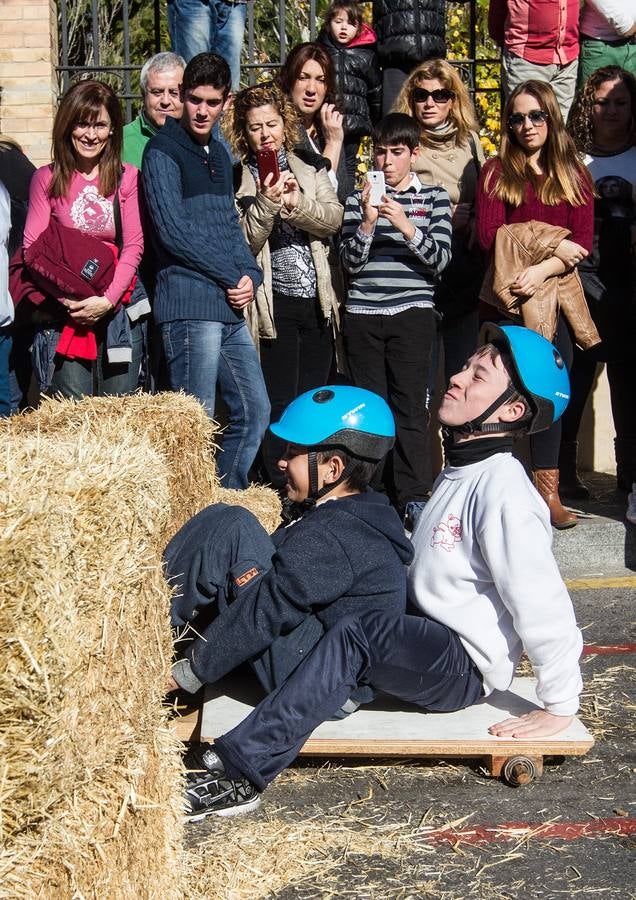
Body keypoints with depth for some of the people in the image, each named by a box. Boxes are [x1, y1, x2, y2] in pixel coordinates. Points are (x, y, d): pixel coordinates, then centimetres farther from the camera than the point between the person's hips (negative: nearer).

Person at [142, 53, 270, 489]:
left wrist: (251, 275, 2)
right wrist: (233, 276, -10)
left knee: (255, 411, 10)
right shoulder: (163, 151, -5)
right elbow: (174, 232, -14)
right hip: (190, 307, -8)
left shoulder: (219, 153, 19)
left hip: (231, 307, 8)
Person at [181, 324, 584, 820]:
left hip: (465, 671, -10)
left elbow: (544, 606, -21)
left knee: (354, 636, -33)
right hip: (429, 647, 10)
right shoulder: (461, 471, 11)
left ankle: (239, 771, -33)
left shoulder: (505, 490, -20)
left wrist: (560, 707, -17)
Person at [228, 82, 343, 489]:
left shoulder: (311, 167, 10)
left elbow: (334, 219, -2)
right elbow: (246, 241, -7)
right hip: (275, 301, -3)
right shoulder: (238, 178, 1)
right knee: (280, 402, -4)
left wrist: (297, 203, -18)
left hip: (317, 299, 3)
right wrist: (267, 202, -21)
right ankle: (280, 490, 2)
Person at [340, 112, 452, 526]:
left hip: (412, 313, -2)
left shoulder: (434, 197, 9)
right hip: (363, 315, 2)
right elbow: (350, 263, 4)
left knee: (410, 405, -6)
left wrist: (406, 226, -14)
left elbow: (441, 259, 0)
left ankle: (414, 496, -5)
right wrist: (368, 222, -11)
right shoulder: (359, 199, 12)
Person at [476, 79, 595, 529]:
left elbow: (583, 243, 1)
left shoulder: (573, 174, 12)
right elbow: (489, 235, -5)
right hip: (508, 296, -1)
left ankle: (548, 491, 4)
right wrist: (552, 244, -9)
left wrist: (543, 268, -15)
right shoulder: (497, 171, 7)